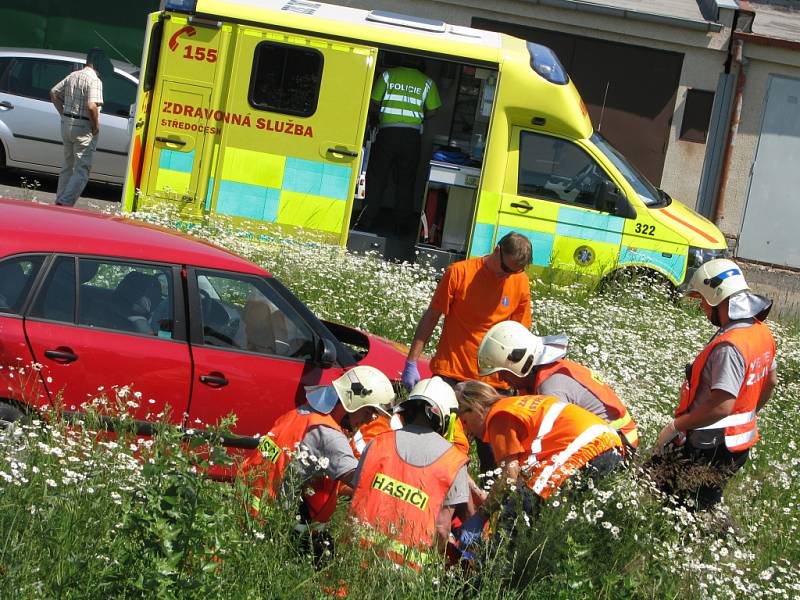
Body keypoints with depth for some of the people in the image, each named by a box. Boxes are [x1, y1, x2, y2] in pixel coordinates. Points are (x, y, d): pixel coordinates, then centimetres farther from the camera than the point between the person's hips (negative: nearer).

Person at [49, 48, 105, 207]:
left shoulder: (72, 76, 10)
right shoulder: (94, 80, -16)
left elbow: (54, 93, 17)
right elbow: (92, 106, -27)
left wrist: (63, 113, 16)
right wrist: (96, 126, -14)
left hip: (66, 124, 8)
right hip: (84, 128, -8)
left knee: (68, 166, 19)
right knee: (82, 170, -5)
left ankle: (59, 201, 21)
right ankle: (65, 203, -14)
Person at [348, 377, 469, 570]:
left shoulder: (379, 443, 12)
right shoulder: (453, 461, 6)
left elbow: (357, 499, 13)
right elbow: (442, 527, 4)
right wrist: (435, 560, 18)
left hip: (362, 547, 2)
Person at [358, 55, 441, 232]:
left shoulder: (388, 75, 3)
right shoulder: (427, 82, 6)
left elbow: (374, 103, 1)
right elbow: (432, 111, 6)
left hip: (388, 131, -1)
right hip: (412, 134, 1)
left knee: (376, 177, 4)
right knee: (406, 179, 12)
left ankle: (367, 219, -1)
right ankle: (403, 219, 15)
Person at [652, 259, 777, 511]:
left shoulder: (729, 346, -27)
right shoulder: (762, 331, 4)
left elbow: (722, 405, -31)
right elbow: (770, 381, 19)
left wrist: (675, 427, -22)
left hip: (710, 449, -10)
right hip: (741, 441, 10)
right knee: (707, 507, 21)